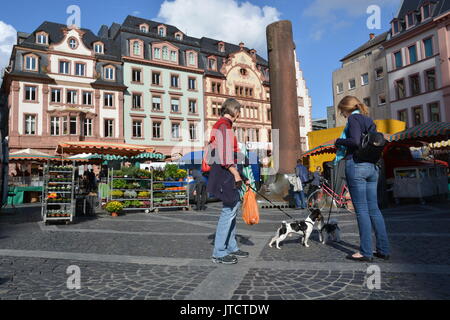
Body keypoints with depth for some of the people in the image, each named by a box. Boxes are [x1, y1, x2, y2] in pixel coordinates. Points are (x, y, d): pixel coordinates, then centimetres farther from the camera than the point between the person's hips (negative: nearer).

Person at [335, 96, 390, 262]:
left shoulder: (354, 118, -3)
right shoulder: (369, 120, 20)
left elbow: (355, 141, -18)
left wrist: (339, 141, -1)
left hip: (356, 165, -8)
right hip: (372, 167, 8)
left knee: (361, 210, -5)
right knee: (373, 208, 10)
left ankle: (366, 252, 0)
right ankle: (383, 250, 14)